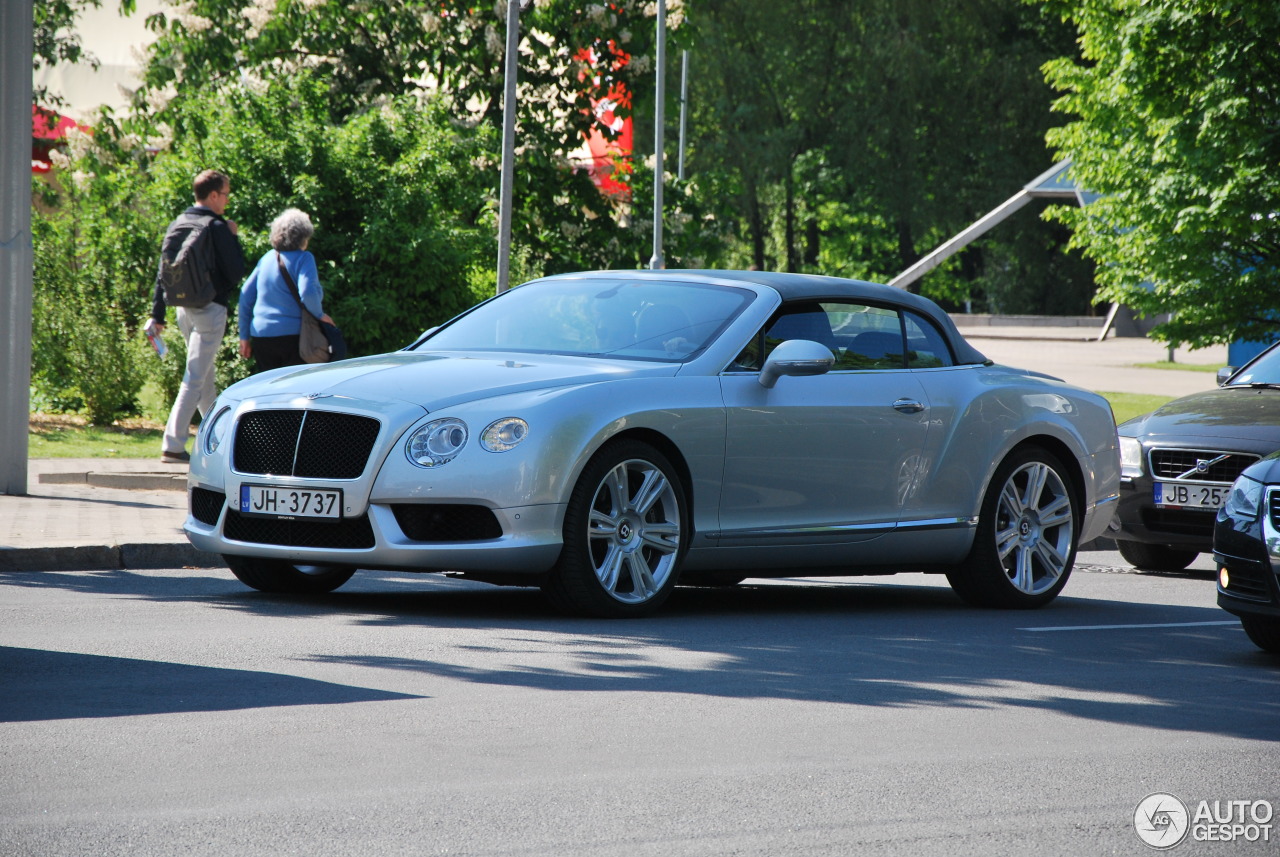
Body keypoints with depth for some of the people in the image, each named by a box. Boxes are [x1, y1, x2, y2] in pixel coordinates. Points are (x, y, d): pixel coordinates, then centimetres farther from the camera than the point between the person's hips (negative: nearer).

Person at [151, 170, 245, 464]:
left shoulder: (177, 225, 8)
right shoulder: (218, 228, -13)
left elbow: (163, 272, 9)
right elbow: (235, 273, -10)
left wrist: (157, 316, 12)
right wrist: (234, 238, 1)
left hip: (184, 308, 7)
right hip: (210, 309, -7)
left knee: (206, 376, 21)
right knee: (195, 379, -7)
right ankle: (173, 445, -12)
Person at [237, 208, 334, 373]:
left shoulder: (267, 258, 11)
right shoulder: (303, 259, -7)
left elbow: (246, 295, 12)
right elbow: (308, 292, -23)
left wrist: (245, 336, 16)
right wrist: (320, 315, -5)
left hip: (260, 335, 5)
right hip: (292, 334, -5)